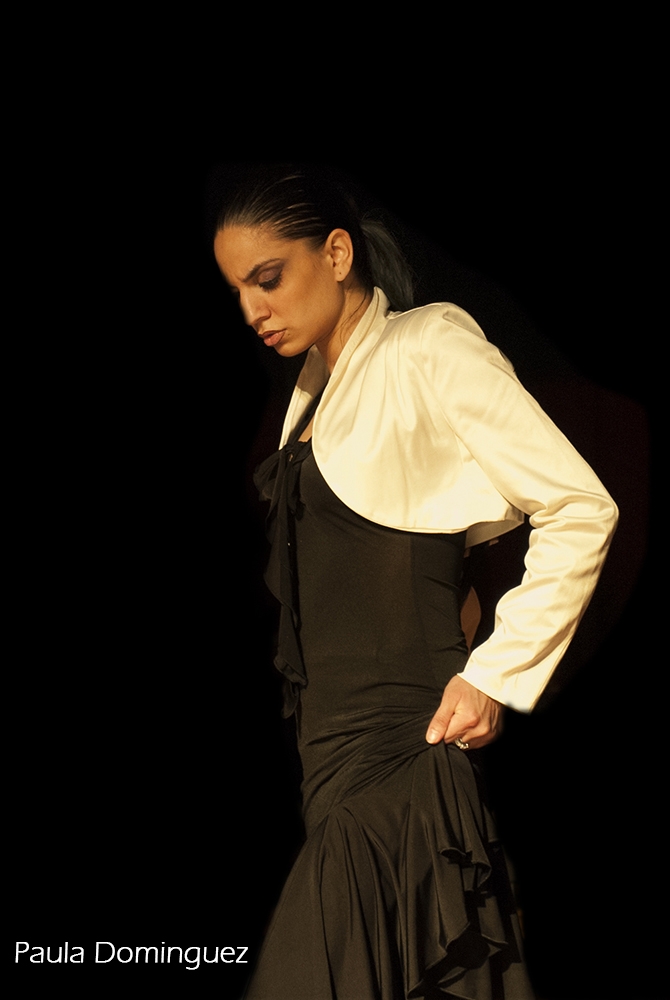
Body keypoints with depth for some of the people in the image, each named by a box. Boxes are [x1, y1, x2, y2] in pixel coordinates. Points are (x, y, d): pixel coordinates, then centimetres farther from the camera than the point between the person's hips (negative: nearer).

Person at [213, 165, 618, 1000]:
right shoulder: (317, 388, 15)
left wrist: (496, 676, -13)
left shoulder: (430, 351, -9)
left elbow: (581, 512, -12)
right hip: (330, 737, 8)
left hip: (395, 750, -8)